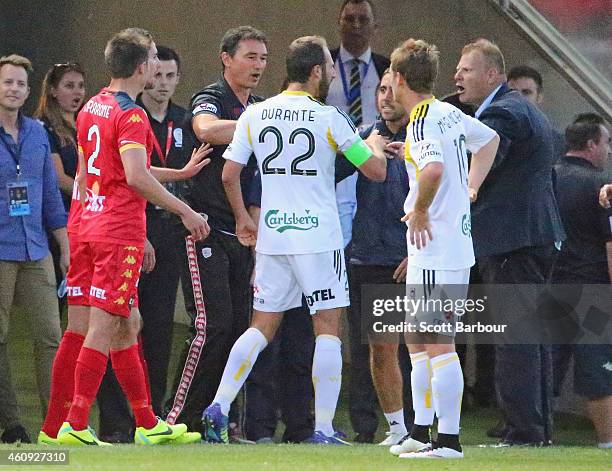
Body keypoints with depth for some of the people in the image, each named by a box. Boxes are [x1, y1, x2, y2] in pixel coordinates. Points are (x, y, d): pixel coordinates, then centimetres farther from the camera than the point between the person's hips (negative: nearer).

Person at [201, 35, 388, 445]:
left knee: (262, 327, 13)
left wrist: (243, 219, 20)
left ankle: (219, 408, 1)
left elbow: (230, 175, 5)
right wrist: (376, 145, 20)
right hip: (318, 237, -5)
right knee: (328, 329, 1)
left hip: (271, 237, 5)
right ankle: (323, 430, -3)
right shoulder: (328, 118, -8)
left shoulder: (255, 114, 4)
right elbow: (376, 171, -2)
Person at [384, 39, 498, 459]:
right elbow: (489, 138, 32)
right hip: (455, 245, 10)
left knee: (438, 344, -9)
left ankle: (449, 439, -10)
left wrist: (420, 210, -18)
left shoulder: (421, 121, -15)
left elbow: (433, 169, -35)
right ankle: (420, 433, 23)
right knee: (418, 341, 18)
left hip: (436, 250, -10)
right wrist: (470, 189, 25)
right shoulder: (450, 113, 12)